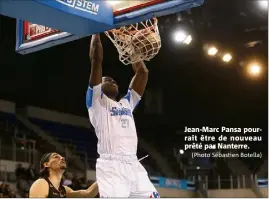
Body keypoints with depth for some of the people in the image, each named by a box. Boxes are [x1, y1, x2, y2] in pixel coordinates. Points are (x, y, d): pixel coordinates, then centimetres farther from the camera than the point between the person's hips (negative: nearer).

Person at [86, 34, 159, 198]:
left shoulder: (127, 103, 29)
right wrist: (96, 34, 12)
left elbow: (143, 72, 29)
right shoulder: (97, 101, 12)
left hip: (134, 165, 7)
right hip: (111, 166, -6)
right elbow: (96, 60, 4)